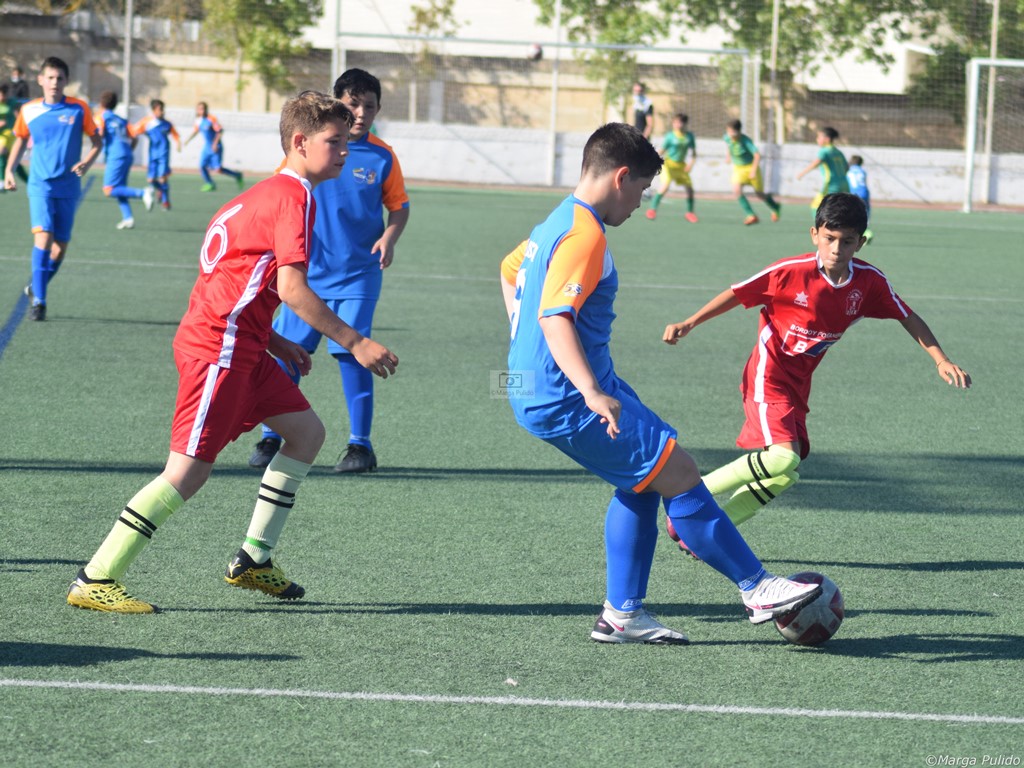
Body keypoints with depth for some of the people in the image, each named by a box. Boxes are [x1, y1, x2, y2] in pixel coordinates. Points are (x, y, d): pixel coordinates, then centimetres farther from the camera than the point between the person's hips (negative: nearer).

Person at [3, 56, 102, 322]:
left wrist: (86, 162, -11)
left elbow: (97, 141, 6)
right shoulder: (28, 111, 1)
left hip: (68, 187, 1)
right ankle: (38, 300, -13)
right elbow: (20, 140, 16)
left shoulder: (79, 109, -2)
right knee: (43, 236, -19)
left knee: (59, 249, 3)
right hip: (40, 184, -1)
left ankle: (36, 287, 29)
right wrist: (9, 170, 5)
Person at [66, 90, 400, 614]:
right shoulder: (294, 197, -11)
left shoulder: (269, 193, 20)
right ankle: (94, 581, -10)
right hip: (219, 348, -10)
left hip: (240, 349, 10)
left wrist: (276, 344, 21)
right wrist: (354, 342, -16)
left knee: (307, 431, 16)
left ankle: (253, 560, 20)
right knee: (188, 473, -11)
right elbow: (291, 288, -20)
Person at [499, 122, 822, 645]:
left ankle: (622, 615, 16)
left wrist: (526, 347, 38)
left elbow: (510, 270, 33)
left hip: (535, 386, 11)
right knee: (679, 473, -7)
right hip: (565, 400, -11)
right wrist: (592, 393, -41)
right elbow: (556, 316, -31)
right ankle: (757, 589, -1)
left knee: (645, 480, 16)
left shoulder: (557, 223, 14)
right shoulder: (584, 234, -19)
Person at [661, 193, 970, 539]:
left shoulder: (869, 281, -5)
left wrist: (941, 360, -2)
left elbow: (908, 318, 7)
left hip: (798, 383, 6)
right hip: (768, 373, -6)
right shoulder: (791, 272, -17)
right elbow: (736, 294, -7)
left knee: (784, 476, 4)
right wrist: (688, 324, -10)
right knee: (783, 457, -25)